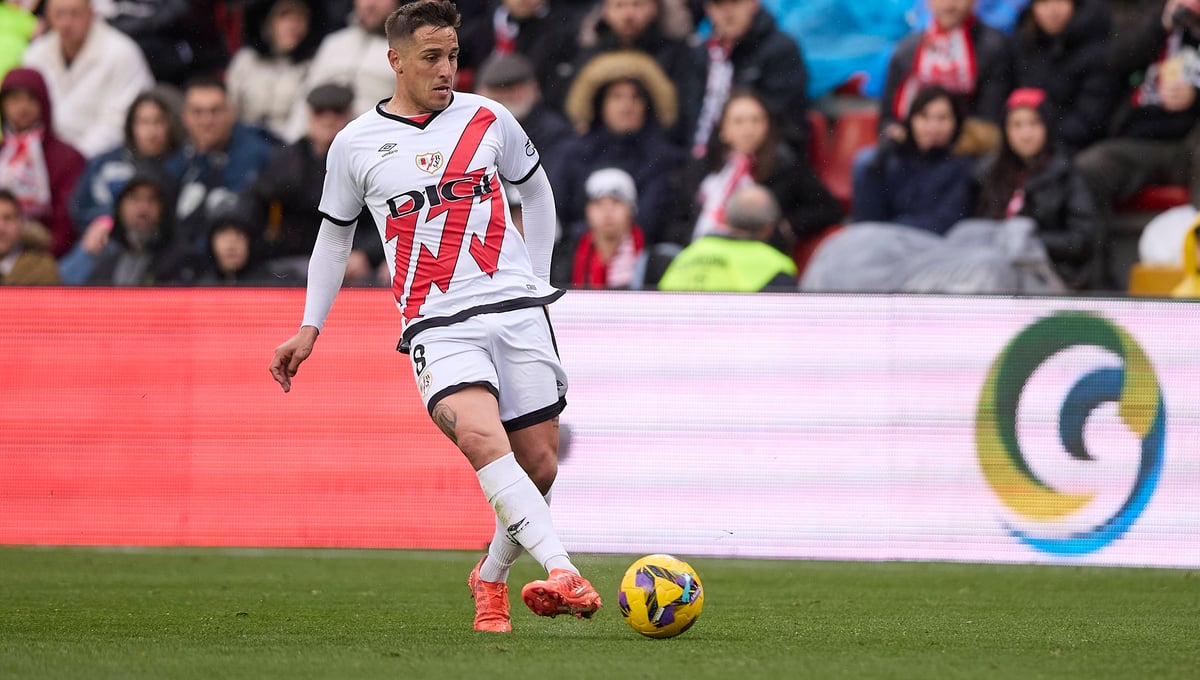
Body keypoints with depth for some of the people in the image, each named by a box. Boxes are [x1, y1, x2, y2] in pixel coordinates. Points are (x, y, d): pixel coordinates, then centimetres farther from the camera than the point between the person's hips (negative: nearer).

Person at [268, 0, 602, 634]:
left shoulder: (488, 119, 8)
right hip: (437, 324, -2)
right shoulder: (356, 144, 6)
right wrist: (309, 328, 17)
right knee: (480, 437, -29)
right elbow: (335, 234, 20)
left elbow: (537, 190, 24)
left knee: (539, 465, 1)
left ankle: (491, 576, 28)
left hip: (516, 309, 2)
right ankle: (564, 575, -40)